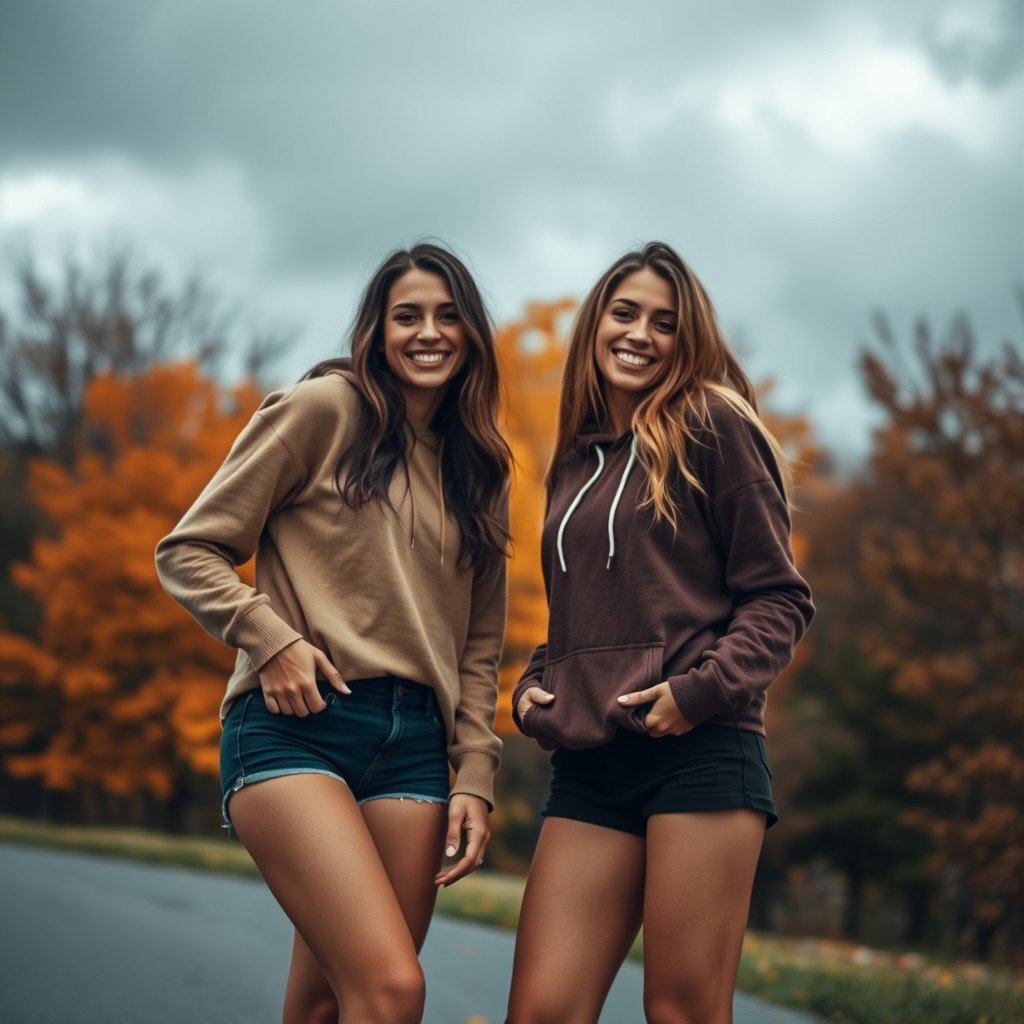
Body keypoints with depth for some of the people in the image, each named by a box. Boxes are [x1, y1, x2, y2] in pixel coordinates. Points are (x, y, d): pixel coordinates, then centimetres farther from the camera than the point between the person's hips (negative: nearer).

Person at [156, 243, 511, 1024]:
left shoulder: (479, 470, 19)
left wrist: (475, 777, 9)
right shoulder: (324, 409, 2)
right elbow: (189, 551, 2)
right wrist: (270, 638, -13)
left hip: (414, 744, 5)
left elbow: (479, 642, 20)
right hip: (298, 724, -5)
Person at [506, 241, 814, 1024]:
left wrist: (701, 690, -15)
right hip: (588, 766, 6)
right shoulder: (578, 461, 20)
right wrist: (532, 688, 10)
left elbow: (780, 599, -1)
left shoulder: (712, 425, 2)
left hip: (700, 753, -5)